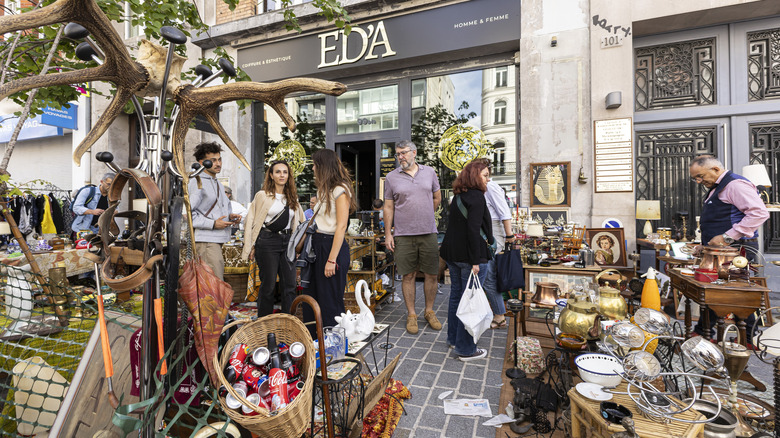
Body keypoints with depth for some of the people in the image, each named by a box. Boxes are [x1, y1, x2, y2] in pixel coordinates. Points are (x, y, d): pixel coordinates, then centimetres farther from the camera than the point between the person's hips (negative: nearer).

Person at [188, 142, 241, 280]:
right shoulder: (197, 182, -7)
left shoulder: (218, 184, 23)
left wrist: (231, 216, 10)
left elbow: (225, 207, 33)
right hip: (205, 240, -9)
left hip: (218, 240, 9)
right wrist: (213, 224, -18)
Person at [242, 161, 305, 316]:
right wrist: (251, 246, -4)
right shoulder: (262, 195, 1)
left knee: (290, 285, 3)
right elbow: (251, 220, 0)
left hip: (287, 242, 4)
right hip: (267, 242, -4)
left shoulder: (292, 198, 14)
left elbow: (299, 221, 20)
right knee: (268, 285, 2)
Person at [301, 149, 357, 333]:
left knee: (330, 301, 2)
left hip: (332, 246, -9)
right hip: (317, 245, 9)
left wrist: (332, 259, -20)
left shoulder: (340, 190, -11)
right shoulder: (323, 190, 17)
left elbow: (341, 227, -18)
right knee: (311, 297, 13)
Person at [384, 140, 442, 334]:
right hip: (403, 235, -1)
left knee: (432, 275, 7)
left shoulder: (429, 172, 7)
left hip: (428, 233, 2)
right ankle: (411, 314, 19)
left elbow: (437, 198, 17)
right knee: (408, 276, 4)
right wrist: (388, 234, -1)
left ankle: (429, 311, 25)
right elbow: (388, 207, 4)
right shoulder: (392, 177, 4)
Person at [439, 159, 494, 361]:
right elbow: (473, 229, -21)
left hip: (453, 254, 9)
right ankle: (466, 349, 10)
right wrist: (475, 261, -21)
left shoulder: (458, 196, 15)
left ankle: (454, 338, 33)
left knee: (456, 296, 18)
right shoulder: (476, 196, -13)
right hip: (469, 256, -9)